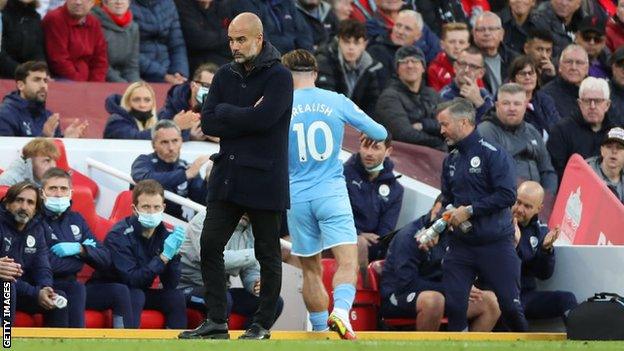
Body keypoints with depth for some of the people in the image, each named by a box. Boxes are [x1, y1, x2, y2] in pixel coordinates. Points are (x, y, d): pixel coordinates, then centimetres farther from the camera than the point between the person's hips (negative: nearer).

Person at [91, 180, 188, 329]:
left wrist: (173, 254, -24)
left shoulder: (164, 235, -4)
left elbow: (171, 285, -7)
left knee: (176, 297, -14)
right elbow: (132, 279, -29)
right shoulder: (119, 236, -21)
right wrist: (164, 257, -33)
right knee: (135, 296, -33)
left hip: (140, 291, 6)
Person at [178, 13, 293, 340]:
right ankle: (216, 321, 8)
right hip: (227, 175, 6)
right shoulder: (225, 76, 10)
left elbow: (261, 119, -21)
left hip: (263, 179, -6)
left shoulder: (279, 77, -8)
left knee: (267, 254, 3)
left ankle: (263, 324, 12)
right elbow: (208, 123, 0)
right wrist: (246, 119, -12)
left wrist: (225, 112, -8)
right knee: (210, 245, 1)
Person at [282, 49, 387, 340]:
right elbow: (380, 133, 8)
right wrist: (371, 136, 31)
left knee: (311, 269, 13)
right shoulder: (337, 102, 1)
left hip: (297, 196, 1)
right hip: (332, 193, -1)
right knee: (347, 261, -10)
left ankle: (321, 328, 20)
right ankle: (340, 312, -35)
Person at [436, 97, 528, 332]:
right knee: (453, 305, -5)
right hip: (460, 245, 6)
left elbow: (507, 195, -18)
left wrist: (469, 211, -16)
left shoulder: (492, 154, -9)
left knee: (510, 304, -5)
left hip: (495, 243, -6)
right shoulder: (451, 161, 13)